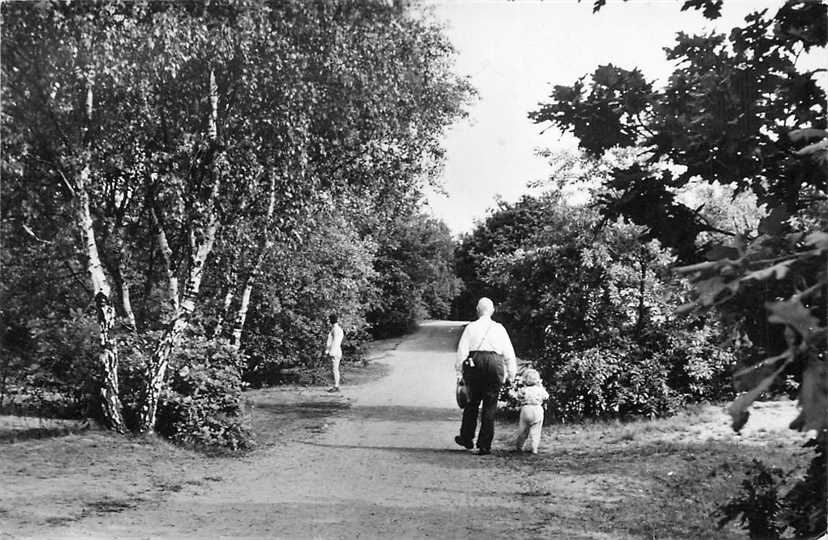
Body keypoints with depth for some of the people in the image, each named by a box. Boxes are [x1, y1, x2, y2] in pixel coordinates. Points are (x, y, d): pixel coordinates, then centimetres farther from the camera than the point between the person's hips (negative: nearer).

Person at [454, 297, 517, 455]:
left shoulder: (471, 327, 4)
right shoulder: (499, 328, 7)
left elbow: (462, 350, 1)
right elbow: (509, 353, 7)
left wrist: (459, 370, 6)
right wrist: (511, 373, 14)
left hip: (474, 363, 0)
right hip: (495, 365, 0)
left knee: (473, 401, 15)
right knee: (490, 405, 4)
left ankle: (466, 438, 23)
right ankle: (484, 445, 4)